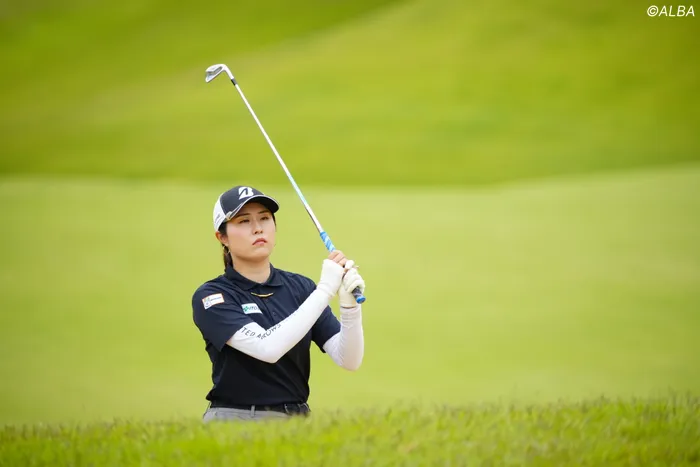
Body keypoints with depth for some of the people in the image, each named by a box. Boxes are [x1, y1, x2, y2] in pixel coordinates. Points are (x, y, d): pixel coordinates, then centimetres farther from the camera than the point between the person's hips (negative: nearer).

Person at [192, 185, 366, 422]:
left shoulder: (300, 287, 7)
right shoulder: (211, 297, -5)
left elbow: (349, 360, -2)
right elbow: (267, 347, -22)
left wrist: (349, 304, -19)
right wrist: (325, 290, -21)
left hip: (296, 421, 4)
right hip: (235, 421, -4)